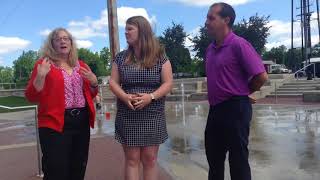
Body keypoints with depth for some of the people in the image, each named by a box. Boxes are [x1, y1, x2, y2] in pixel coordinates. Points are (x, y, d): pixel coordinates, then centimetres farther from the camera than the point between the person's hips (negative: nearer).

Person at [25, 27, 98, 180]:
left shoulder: (81, 66, 13)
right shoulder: (44, 64, -1)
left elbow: (91, 95, 18)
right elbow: (32, 97, -4)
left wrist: (94, 82, -1)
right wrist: (40, 76, -18)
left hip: (82, 121, 5)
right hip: (55, 123, -5)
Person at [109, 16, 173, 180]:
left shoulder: (159, 57, -1)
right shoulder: (121, 57, 7)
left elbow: (168, 83, -4)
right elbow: (113, 82, 4)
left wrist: (151, 96, -21)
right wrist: (125, 96, -16)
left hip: (152, 116, -1)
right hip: (127, 116, 2)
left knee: (150, 159, 7)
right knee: (132, 160, 6)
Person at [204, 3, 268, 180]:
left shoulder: (239, 45, -13)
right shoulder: (210, 49, 11)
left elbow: (261, 76, -17)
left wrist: (242, 93, -2)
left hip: (235, 108, -8)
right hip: (215, 109, 8)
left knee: (238, 160, 6)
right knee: (214, 158, 19)